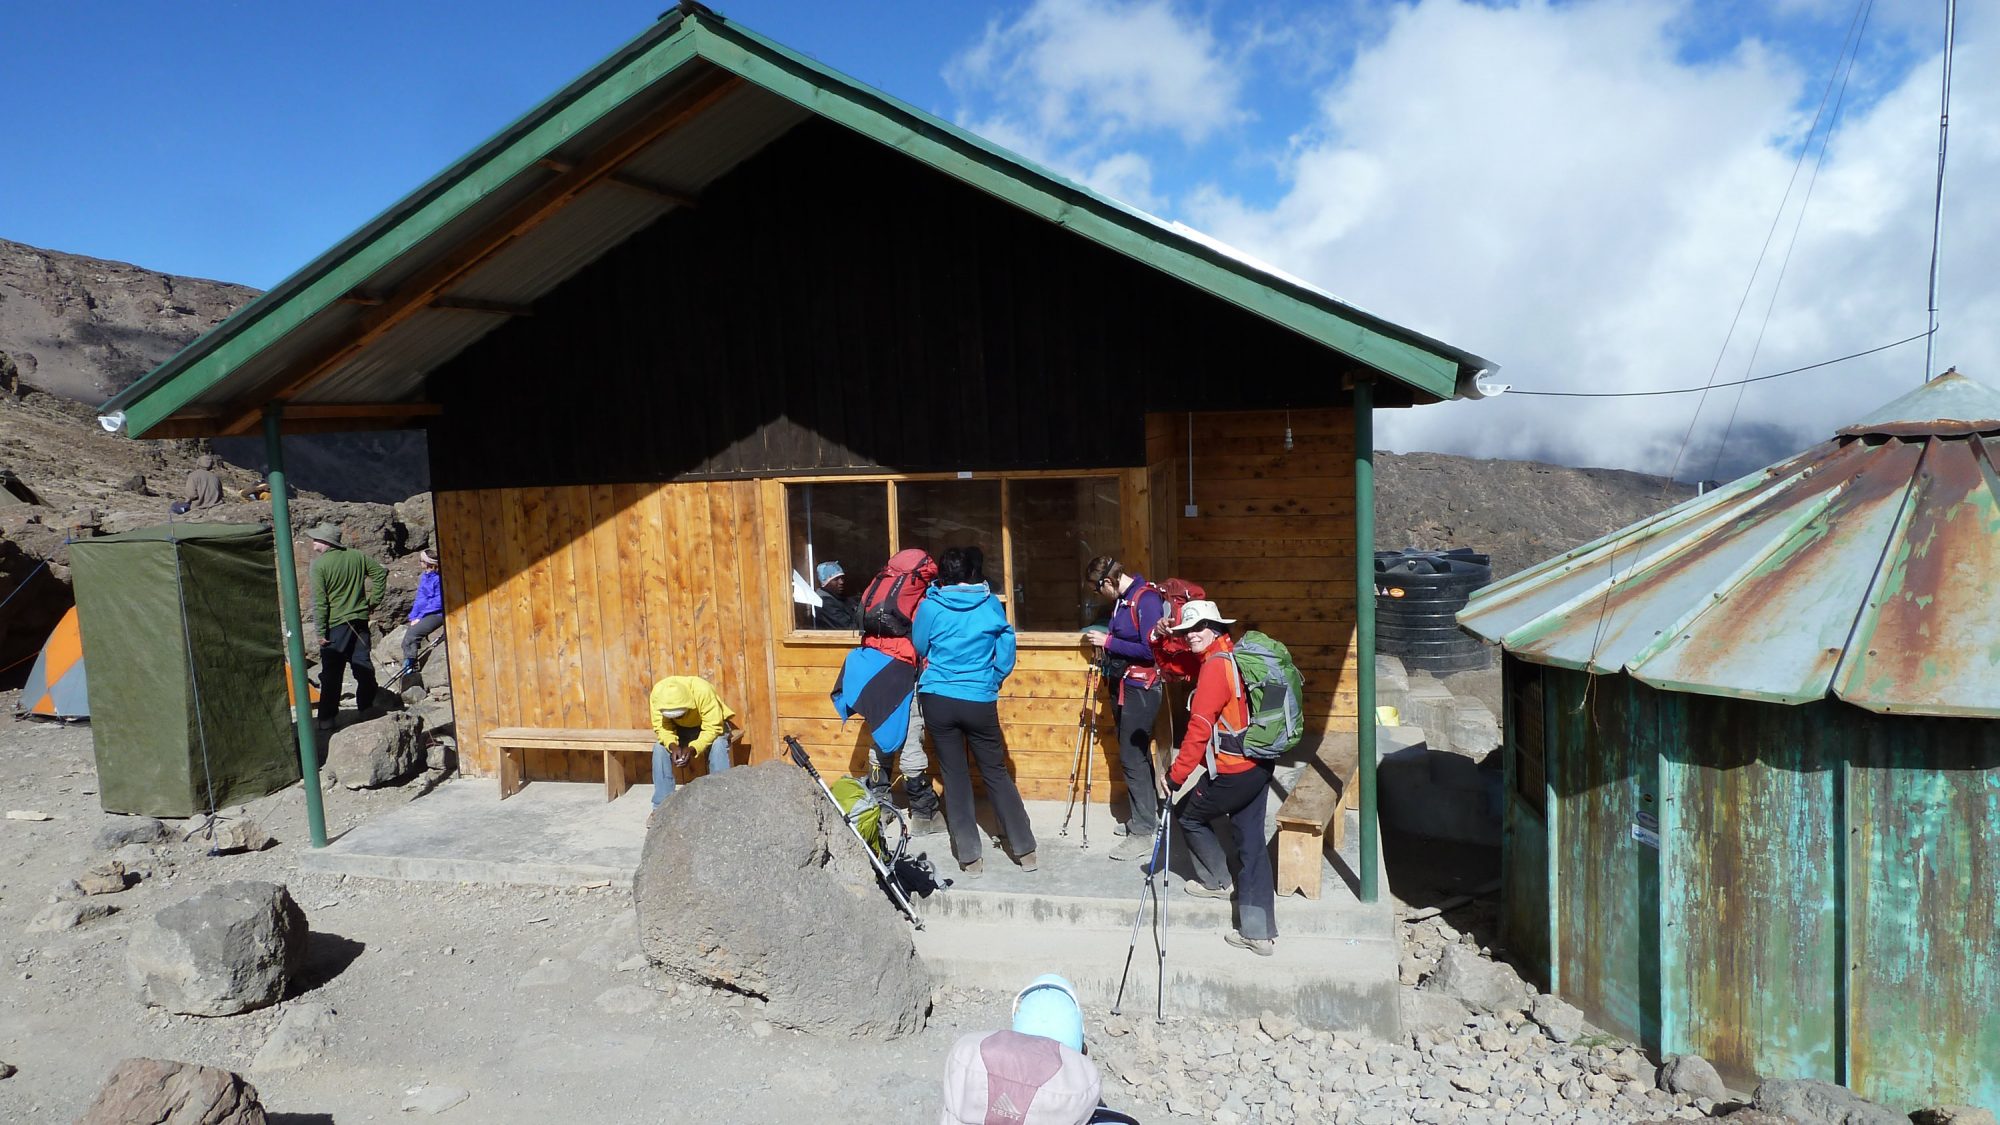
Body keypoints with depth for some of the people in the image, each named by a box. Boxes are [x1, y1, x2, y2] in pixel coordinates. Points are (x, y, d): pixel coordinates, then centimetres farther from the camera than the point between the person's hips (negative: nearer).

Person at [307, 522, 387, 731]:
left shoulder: (319, 564, -11)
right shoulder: (356, 556, 4)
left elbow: (319, 601, -12)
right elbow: (381, 572, 9)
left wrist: (320, 631, -9)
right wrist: (373, 601, 11)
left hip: (335, 624, -5)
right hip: (360, 620, 5)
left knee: (331, 672, 1)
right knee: (363, 666, 10)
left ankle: (327, 718, 3)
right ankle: (367, 709, 16)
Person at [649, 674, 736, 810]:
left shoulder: (703, 691, -37)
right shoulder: (658, 693, -28)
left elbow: (713, 729, -33)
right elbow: (661, 726, -20)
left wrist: (693, 748, -46)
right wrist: (672, 745, -39)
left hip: (710, 725, -3)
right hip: (681, 728, 3)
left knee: (718, 746, -32)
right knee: (660, 748, -22)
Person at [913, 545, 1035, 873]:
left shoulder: (930, 606, -3)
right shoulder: (991, 604, 0)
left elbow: (919, 647, 10)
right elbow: (1006, 652, 2)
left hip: (938, 699, -1)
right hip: (980, 702, 1)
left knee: (955, 776, 8)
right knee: (996, 773, 10)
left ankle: (969, 856, 9)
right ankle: (1025, 849, 11)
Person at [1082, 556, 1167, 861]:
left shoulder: (1147, 599, -19)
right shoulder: (1121, 599, 9)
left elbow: (1151, 649, -23)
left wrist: (1109, 642, -19)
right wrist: (1104, 641, 4)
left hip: (1141, 688, -9)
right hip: (1122, 685, 9)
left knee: (1132, 757, -7)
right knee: (1135, 755, 16)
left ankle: (1142, 833, -1)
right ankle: (1145, 815, 28)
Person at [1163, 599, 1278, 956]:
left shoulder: (1216, 666, -19)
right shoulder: (1233, 656, 9)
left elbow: (1199, 729, -22)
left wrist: (1176, 775, -15)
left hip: (1233, 772, -9)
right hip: (1259, 765, 9)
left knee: (1190, 817, 15)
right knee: (1251, 843, 10)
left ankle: (1216, 881, 35)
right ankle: (1260, 934, 13)